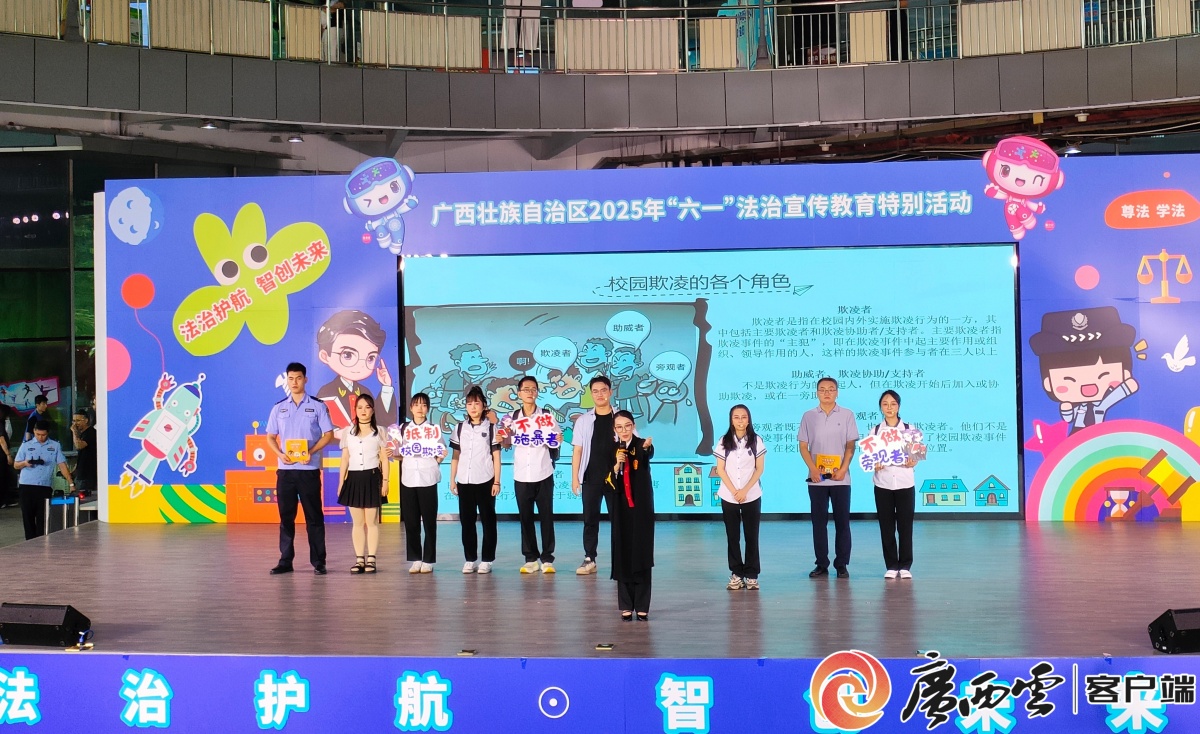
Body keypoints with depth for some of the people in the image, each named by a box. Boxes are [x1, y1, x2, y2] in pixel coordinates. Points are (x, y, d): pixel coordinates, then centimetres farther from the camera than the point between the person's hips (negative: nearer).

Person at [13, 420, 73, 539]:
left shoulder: (55, 446, 8)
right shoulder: (26, 446, 9)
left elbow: (62, 465, 5)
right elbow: (16, 465, 13)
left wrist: (71, 483, -3)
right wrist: (25, 463, -11)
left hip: (45, 487, -1)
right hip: (26, 486, 1)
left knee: (42, 518, -1)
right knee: (28, 517, 1)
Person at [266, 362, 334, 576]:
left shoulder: (317, 406, 2)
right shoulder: (279, 408, 11)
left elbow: (328, 434, 0)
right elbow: (270, 436, 12)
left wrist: (311, 452, -15)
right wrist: (280, 453, -8)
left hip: (309, 469, -3)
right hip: (285, 469, 3)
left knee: (314, 516, -1)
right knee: (285, 516, 5)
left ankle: (318, 562, 3)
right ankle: (285, 560, 12)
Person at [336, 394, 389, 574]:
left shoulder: (379, 432, 3)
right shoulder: (347, 432, 10)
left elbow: (384, 459, 3)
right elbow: (345, 459, 12)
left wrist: (385, 481, -4)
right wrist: (341, 483, 7)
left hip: (372, 478, -3)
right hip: (354, 478, 3)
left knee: (372, 522, 0)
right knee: (357, 522, 5)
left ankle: (371, 559, 4)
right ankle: (359, 559, 9)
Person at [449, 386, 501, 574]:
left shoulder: (491, 428, 2)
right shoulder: (460, 428, 9)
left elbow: (496, 457, 1)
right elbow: (455, 456, 11)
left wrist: (497, 482, -4)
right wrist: (452, 479, 5)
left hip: (485, 481, -3)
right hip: (464, 481, 3)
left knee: (488, 521, 2)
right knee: (467, 521, 6)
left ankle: (487, 560, 8)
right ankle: (470, 559, 14)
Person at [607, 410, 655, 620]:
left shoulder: (642, 446, -5)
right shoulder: (612, 450, 3)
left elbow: (649, 455, -30)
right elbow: (609, 482, -2)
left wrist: (646, 448, -53)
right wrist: (616, 465, -20)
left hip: (641, 506, -2)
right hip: (620, 508, 2)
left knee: (641, 553, -1)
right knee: (622, 554, 3)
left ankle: (642, 605, 5)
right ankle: (626, 605, 10)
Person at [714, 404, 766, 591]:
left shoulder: (756, 440, -1)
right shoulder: (724, 441, 2)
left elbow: (759, 469, -3)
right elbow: (720, 469, 0)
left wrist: (744, 491, -12)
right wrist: (734, 491, -11)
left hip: (752, 496, -1)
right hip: (728, 496, 1)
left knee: (751, 536, 1)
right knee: (732, 536, 4)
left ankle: (752, 575, 6)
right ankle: (736, 574, 10)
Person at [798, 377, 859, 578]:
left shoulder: (847, 415, 4)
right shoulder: (809, 416, 6)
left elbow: (850, 445, 2)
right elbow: (803, 446, 4)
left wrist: (843, 469, -11)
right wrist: (812, 469, -10)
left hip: (840, 478, -1)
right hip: (816, 478, 1)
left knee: (842, 521, 1)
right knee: (818, 521, 4)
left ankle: (841, 564, 8)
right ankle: (821, 564, 11)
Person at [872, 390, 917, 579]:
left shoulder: (909, 429, 2)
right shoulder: (875, 431, 5)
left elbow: (916, 455, 3)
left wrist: (912, 462, -19)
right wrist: (874, 465, -17)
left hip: (905, 484, -1)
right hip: (883, 485, 1)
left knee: (905, 526, 1)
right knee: (886, 527, 4)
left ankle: (905, 566, 10)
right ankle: (891, 566, 12)